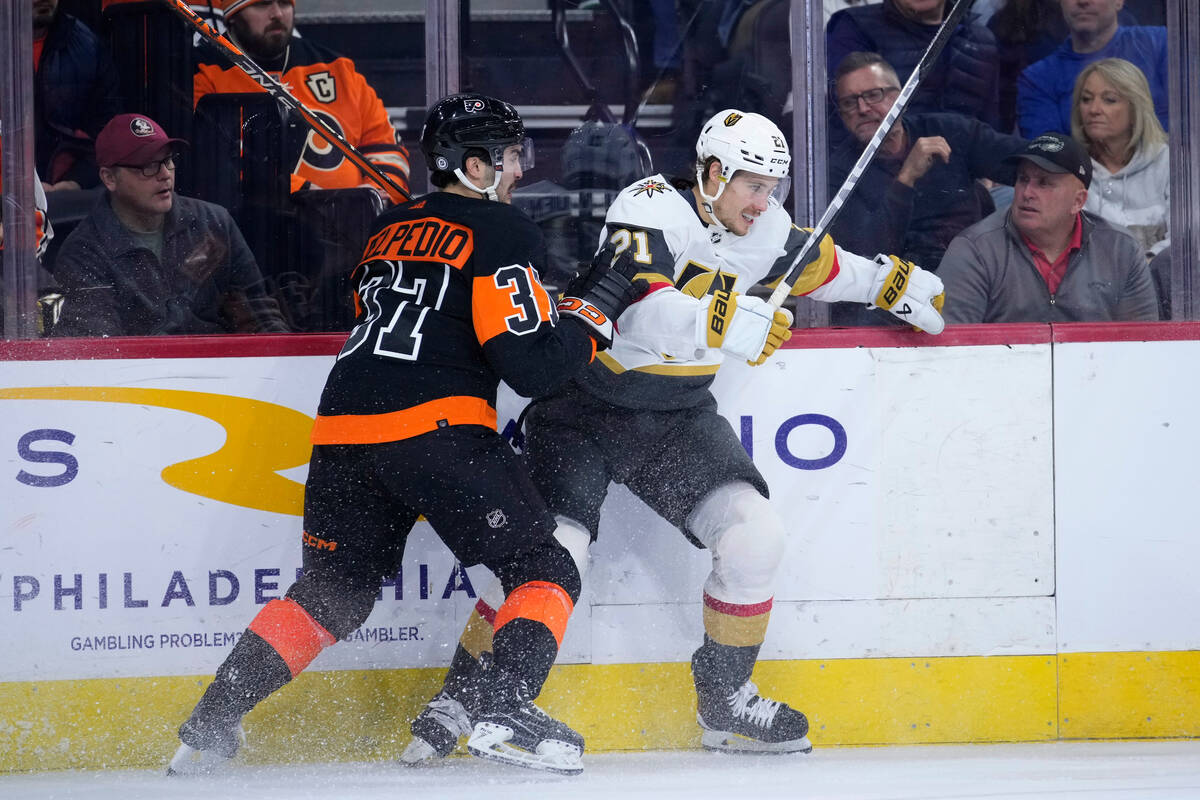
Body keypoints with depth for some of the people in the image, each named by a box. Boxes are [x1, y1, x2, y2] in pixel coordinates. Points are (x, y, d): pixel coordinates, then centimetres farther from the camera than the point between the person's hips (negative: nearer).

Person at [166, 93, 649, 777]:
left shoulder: (390, 231, 23)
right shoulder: (502, 232, 0)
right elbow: (532, 364, -8)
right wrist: (596, 306, 6)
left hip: (343, 429, 7)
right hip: (436, 429, -7)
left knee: (333, 591, 19)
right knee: (543, 568, 4)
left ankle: (209, 727, 12)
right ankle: (507, 713, -17)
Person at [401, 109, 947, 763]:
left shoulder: (763, 232, 0)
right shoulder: (653, 208, -22)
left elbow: (821, 266, 24)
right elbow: (633, 307, -38)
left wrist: (892, 282, 22)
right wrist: (724, 322, -49)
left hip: (677, 415, 6)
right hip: (585, 407, -6)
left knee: (755, 535, -10)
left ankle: (724, 703, 8)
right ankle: (458, 700, -4)